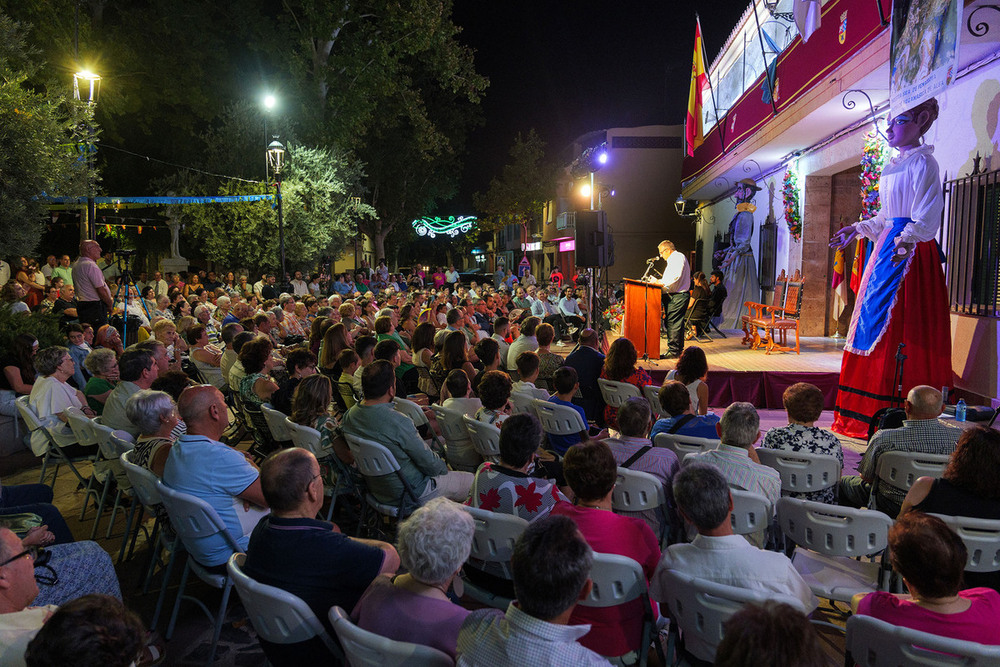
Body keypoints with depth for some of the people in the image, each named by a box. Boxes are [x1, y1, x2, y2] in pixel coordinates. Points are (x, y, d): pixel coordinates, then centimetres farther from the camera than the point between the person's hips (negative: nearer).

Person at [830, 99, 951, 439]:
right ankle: (867, 412, 13)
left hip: (910, 253, -9)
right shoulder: (892, 166, 19)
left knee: (896, 329, -12)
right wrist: (857, 229, 30)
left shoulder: (923, 162, -7)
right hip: (887, 248, 9)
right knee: (874, 327, 8)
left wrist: (906, 239, -35)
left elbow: (925, 216, -19)